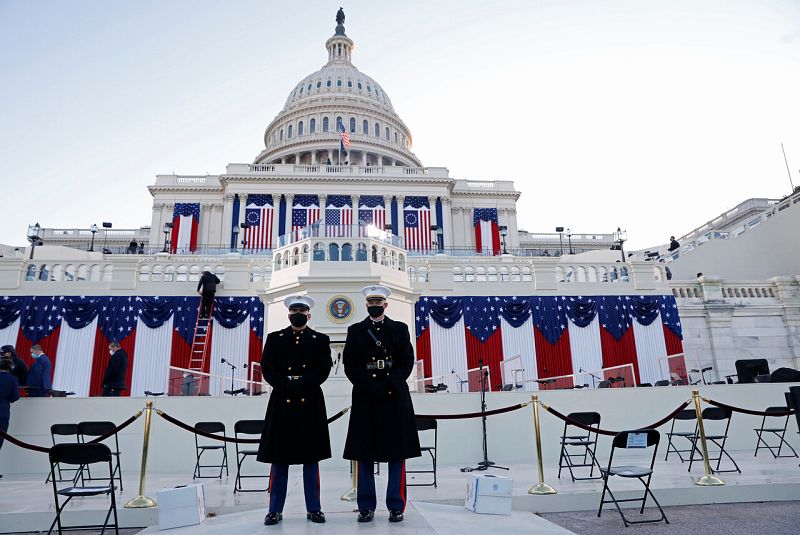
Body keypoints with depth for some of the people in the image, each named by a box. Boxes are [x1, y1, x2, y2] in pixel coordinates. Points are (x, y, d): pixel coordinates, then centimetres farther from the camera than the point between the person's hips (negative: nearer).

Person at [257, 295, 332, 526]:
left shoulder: (321, 340, 7)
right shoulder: (274, 338, 8)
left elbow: (324, 369, -3)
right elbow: (267, 369, -1)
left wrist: (301, 384, -16)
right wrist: (286, 386, -15)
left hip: (311, 403, 0)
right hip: (282, 403, 0)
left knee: (311, 457, 5)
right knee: (279, 458, 4)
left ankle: (313, 508, 15)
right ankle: (275, 509, 15)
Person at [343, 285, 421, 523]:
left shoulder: (400, 329, 8)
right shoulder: (355, 331, 8)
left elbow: (407, 362, 0)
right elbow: (350, 365, 1)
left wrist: (388, 386, -12)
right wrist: (371, 388, -11)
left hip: (395, 396, 0)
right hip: (365, 397, 0)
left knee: (397, 452, 2)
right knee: (364, 453, 3)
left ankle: (396, 506, 12)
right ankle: (366, 506, 13)